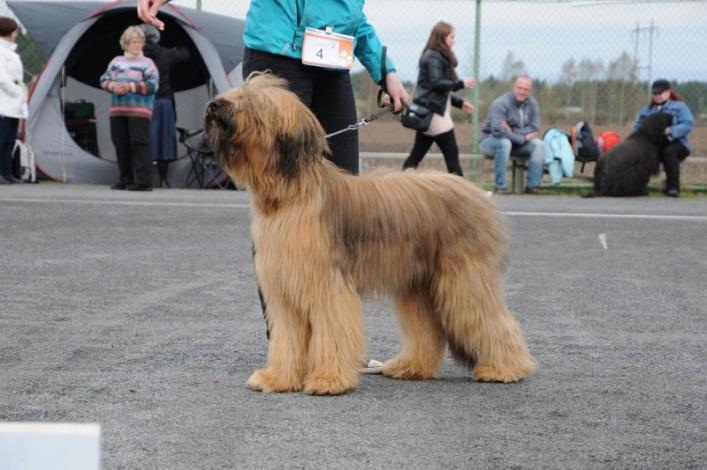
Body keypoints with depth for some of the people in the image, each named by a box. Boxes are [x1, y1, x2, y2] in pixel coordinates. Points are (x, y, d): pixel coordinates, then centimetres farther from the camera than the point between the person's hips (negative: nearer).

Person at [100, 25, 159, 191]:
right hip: (117, 110, 5)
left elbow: (152, 85, -8)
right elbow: (104, 79, 16)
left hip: (139, 110, -5)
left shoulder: (147, 63, 2)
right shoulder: (116, 61, 16)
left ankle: (144, 181, -14)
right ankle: (126, 179, 17)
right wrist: (113, 85, -6)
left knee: (139, 143, -11)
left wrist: (130, 87, -16)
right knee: (121, 145, 8)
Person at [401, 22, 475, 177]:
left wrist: (460, 103, 17)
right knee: (451, 153, -6)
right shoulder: (433, 57, -9)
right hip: (435, 112, -10)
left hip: (428, 113, 10)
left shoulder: (438, 56, 21)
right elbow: (436, 83, -19)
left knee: (417, 154, 6)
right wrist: (461, 83, -14)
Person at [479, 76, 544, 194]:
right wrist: (523, 138, -25)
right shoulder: (501, 103, -20)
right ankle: (501, 186, -33)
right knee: (505, 143, -37)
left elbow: (534, 130, -9)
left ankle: (533, 185, -19)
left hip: (516, 144, 5)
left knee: (538, 144, -18)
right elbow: (498, 131, -30)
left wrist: (512, 132, -26)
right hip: (491, 141, -5)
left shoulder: (532, 104, -2)